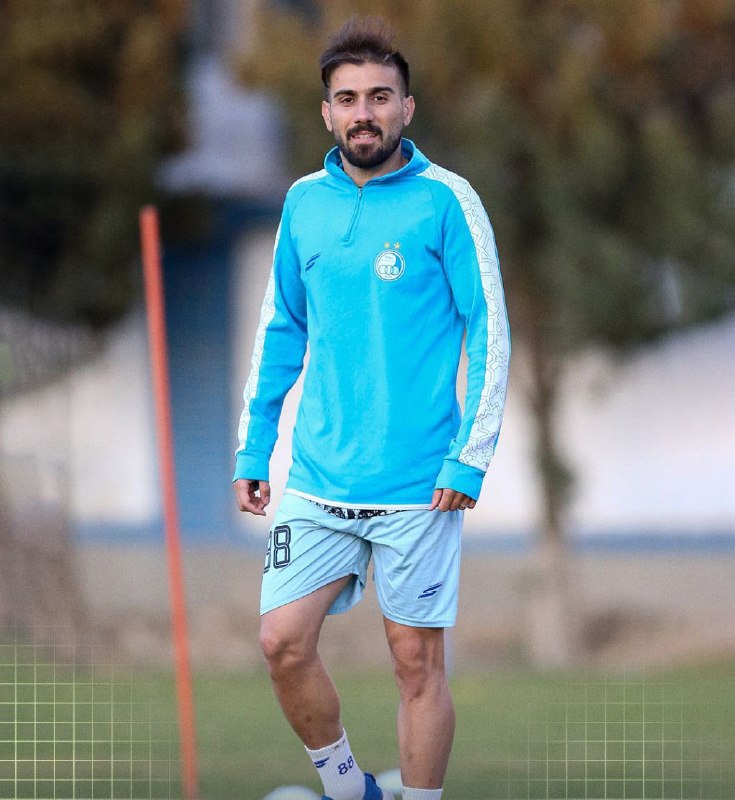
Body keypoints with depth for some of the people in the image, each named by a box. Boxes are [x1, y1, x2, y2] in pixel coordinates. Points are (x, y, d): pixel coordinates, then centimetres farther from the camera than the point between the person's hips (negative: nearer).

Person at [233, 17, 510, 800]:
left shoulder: (446, 201, -6)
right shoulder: (304, 203, 8)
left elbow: (489, 333, -5)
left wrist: (470, 457, -11)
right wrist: (253, 448, 13)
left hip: (418, 484, -4)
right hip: (317, 478, 4)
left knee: (417, 662, 1)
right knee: (283, 643, -2)